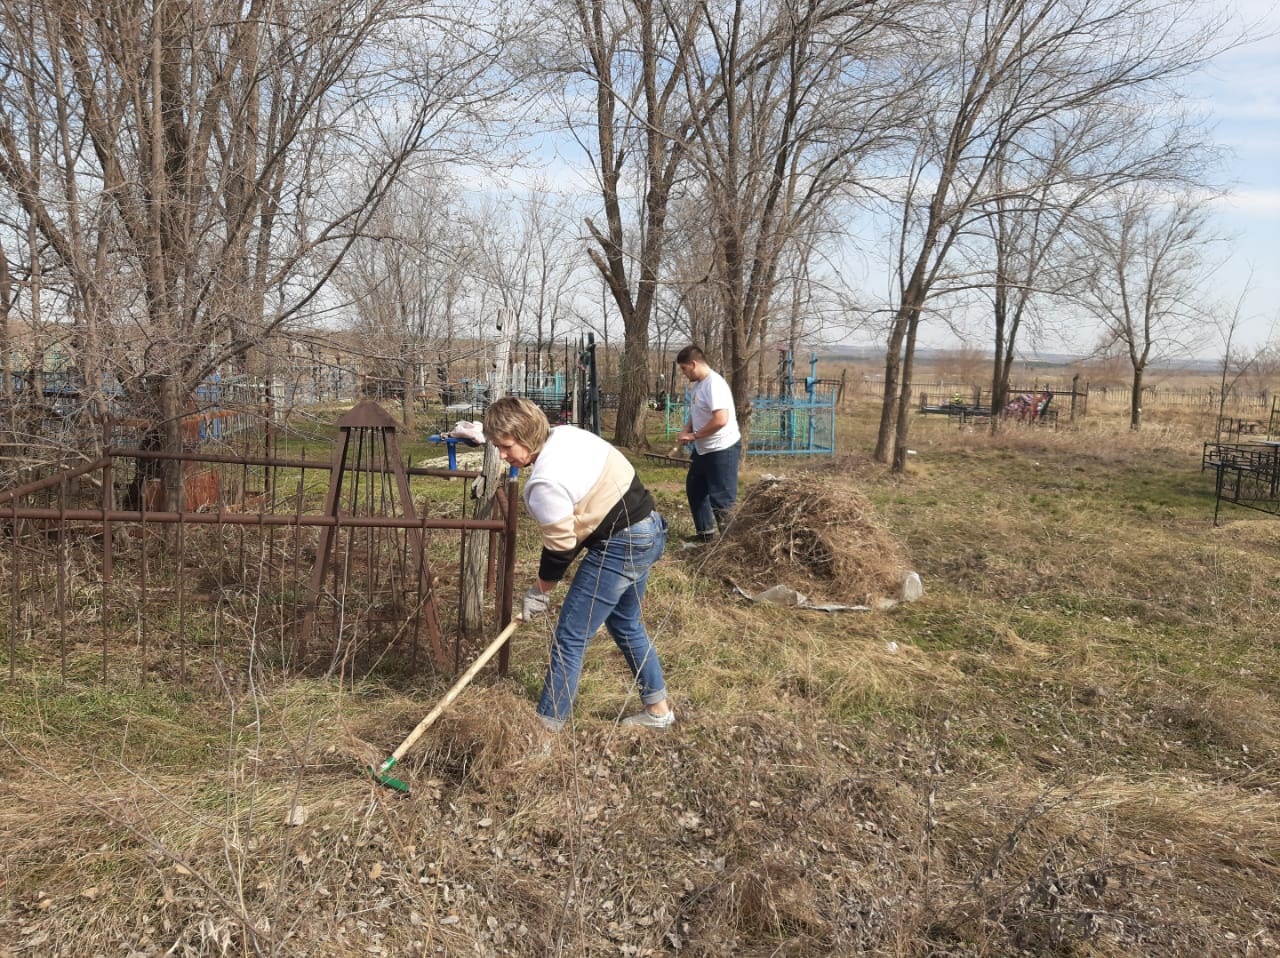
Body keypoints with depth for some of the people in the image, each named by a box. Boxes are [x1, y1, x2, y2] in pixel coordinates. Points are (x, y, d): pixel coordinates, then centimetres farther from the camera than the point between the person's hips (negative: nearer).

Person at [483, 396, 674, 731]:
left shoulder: (545, 483, -23)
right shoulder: (565, 433, 4)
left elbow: (560, 547, -15)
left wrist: (538, 592, 1)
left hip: (620, 547, -10)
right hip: (647, 530, 10)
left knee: (569, 639, -1)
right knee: (626, 624, 25)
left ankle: (545, 728, 7)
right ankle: (658, 709, 36)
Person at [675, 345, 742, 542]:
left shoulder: (714, 384, -23)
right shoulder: (697, 384, 7)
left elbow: (721, 420, -31)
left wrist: (694, 435, -20)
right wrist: (686, 431, 1)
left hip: (722, 449, -11)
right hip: (703, 449, 11)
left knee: (720, 498, -5)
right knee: (694, 489, 22)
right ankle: (705, 533, 35)